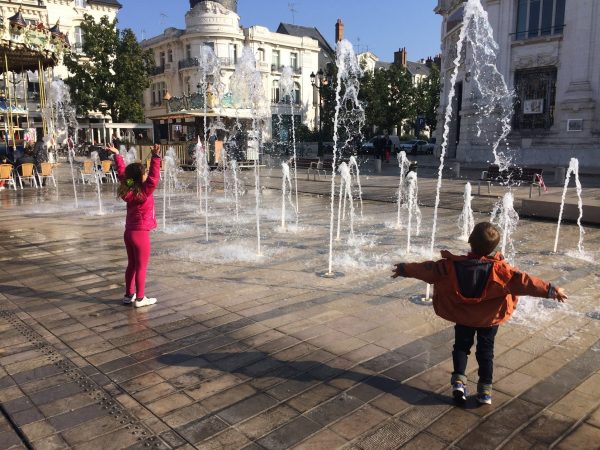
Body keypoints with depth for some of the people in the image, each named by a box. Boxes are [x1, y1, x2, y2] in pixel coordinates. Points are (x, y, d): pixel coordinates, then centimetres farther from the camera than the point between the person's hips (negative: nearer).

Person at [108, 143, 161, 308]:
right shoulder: (144, 192, -20)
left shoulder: (128, 189, 0)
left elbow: (122, 172, 12)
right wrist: (156, 157, -34)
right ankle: (140, 298, 9)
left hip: (129, 232, 8)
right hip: (140, 233, -8)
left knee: (132, 265, 18)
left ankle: (129, 295, 26)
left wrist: (117, 155, 23)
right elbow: (154, 177, -30)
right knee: (141, 267, 2)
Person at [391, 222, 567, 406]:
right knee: (486, 350, 14)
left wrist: (404, 269, 1)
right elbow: (524, 281, -23)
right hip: (490, 317, 0)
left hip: (462, 315, 0)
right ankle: (485, 389, 15)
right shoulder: (499, 268, -24)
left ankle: (459, 380, 3)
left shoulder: (452, 265, -21)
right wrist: (551, 290, -15)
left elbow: (428, 269, -12)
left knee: (461, 346, 18)